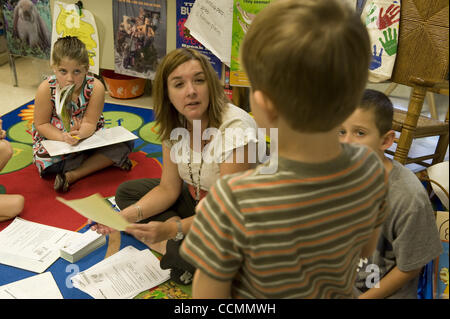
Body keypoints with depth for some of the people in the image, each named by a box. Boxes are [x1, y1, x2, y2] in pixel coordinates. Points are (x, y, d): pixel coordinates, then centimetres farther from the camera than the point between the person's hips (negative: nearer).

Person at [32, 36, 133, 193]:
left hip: (86, 135, 2)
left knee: (125, 143, -20)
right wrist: (63, 137, -31)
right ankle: (102, 161, -18)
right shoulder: (46, 89, -19)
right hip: (54, 137, -1)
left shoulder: (95, 87, -20)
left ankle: (72, 175, -24)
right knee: (44, 161, -31)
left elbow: (90, 123, -16)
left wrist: (79, 134, -41)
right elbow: (41, 124, -12)